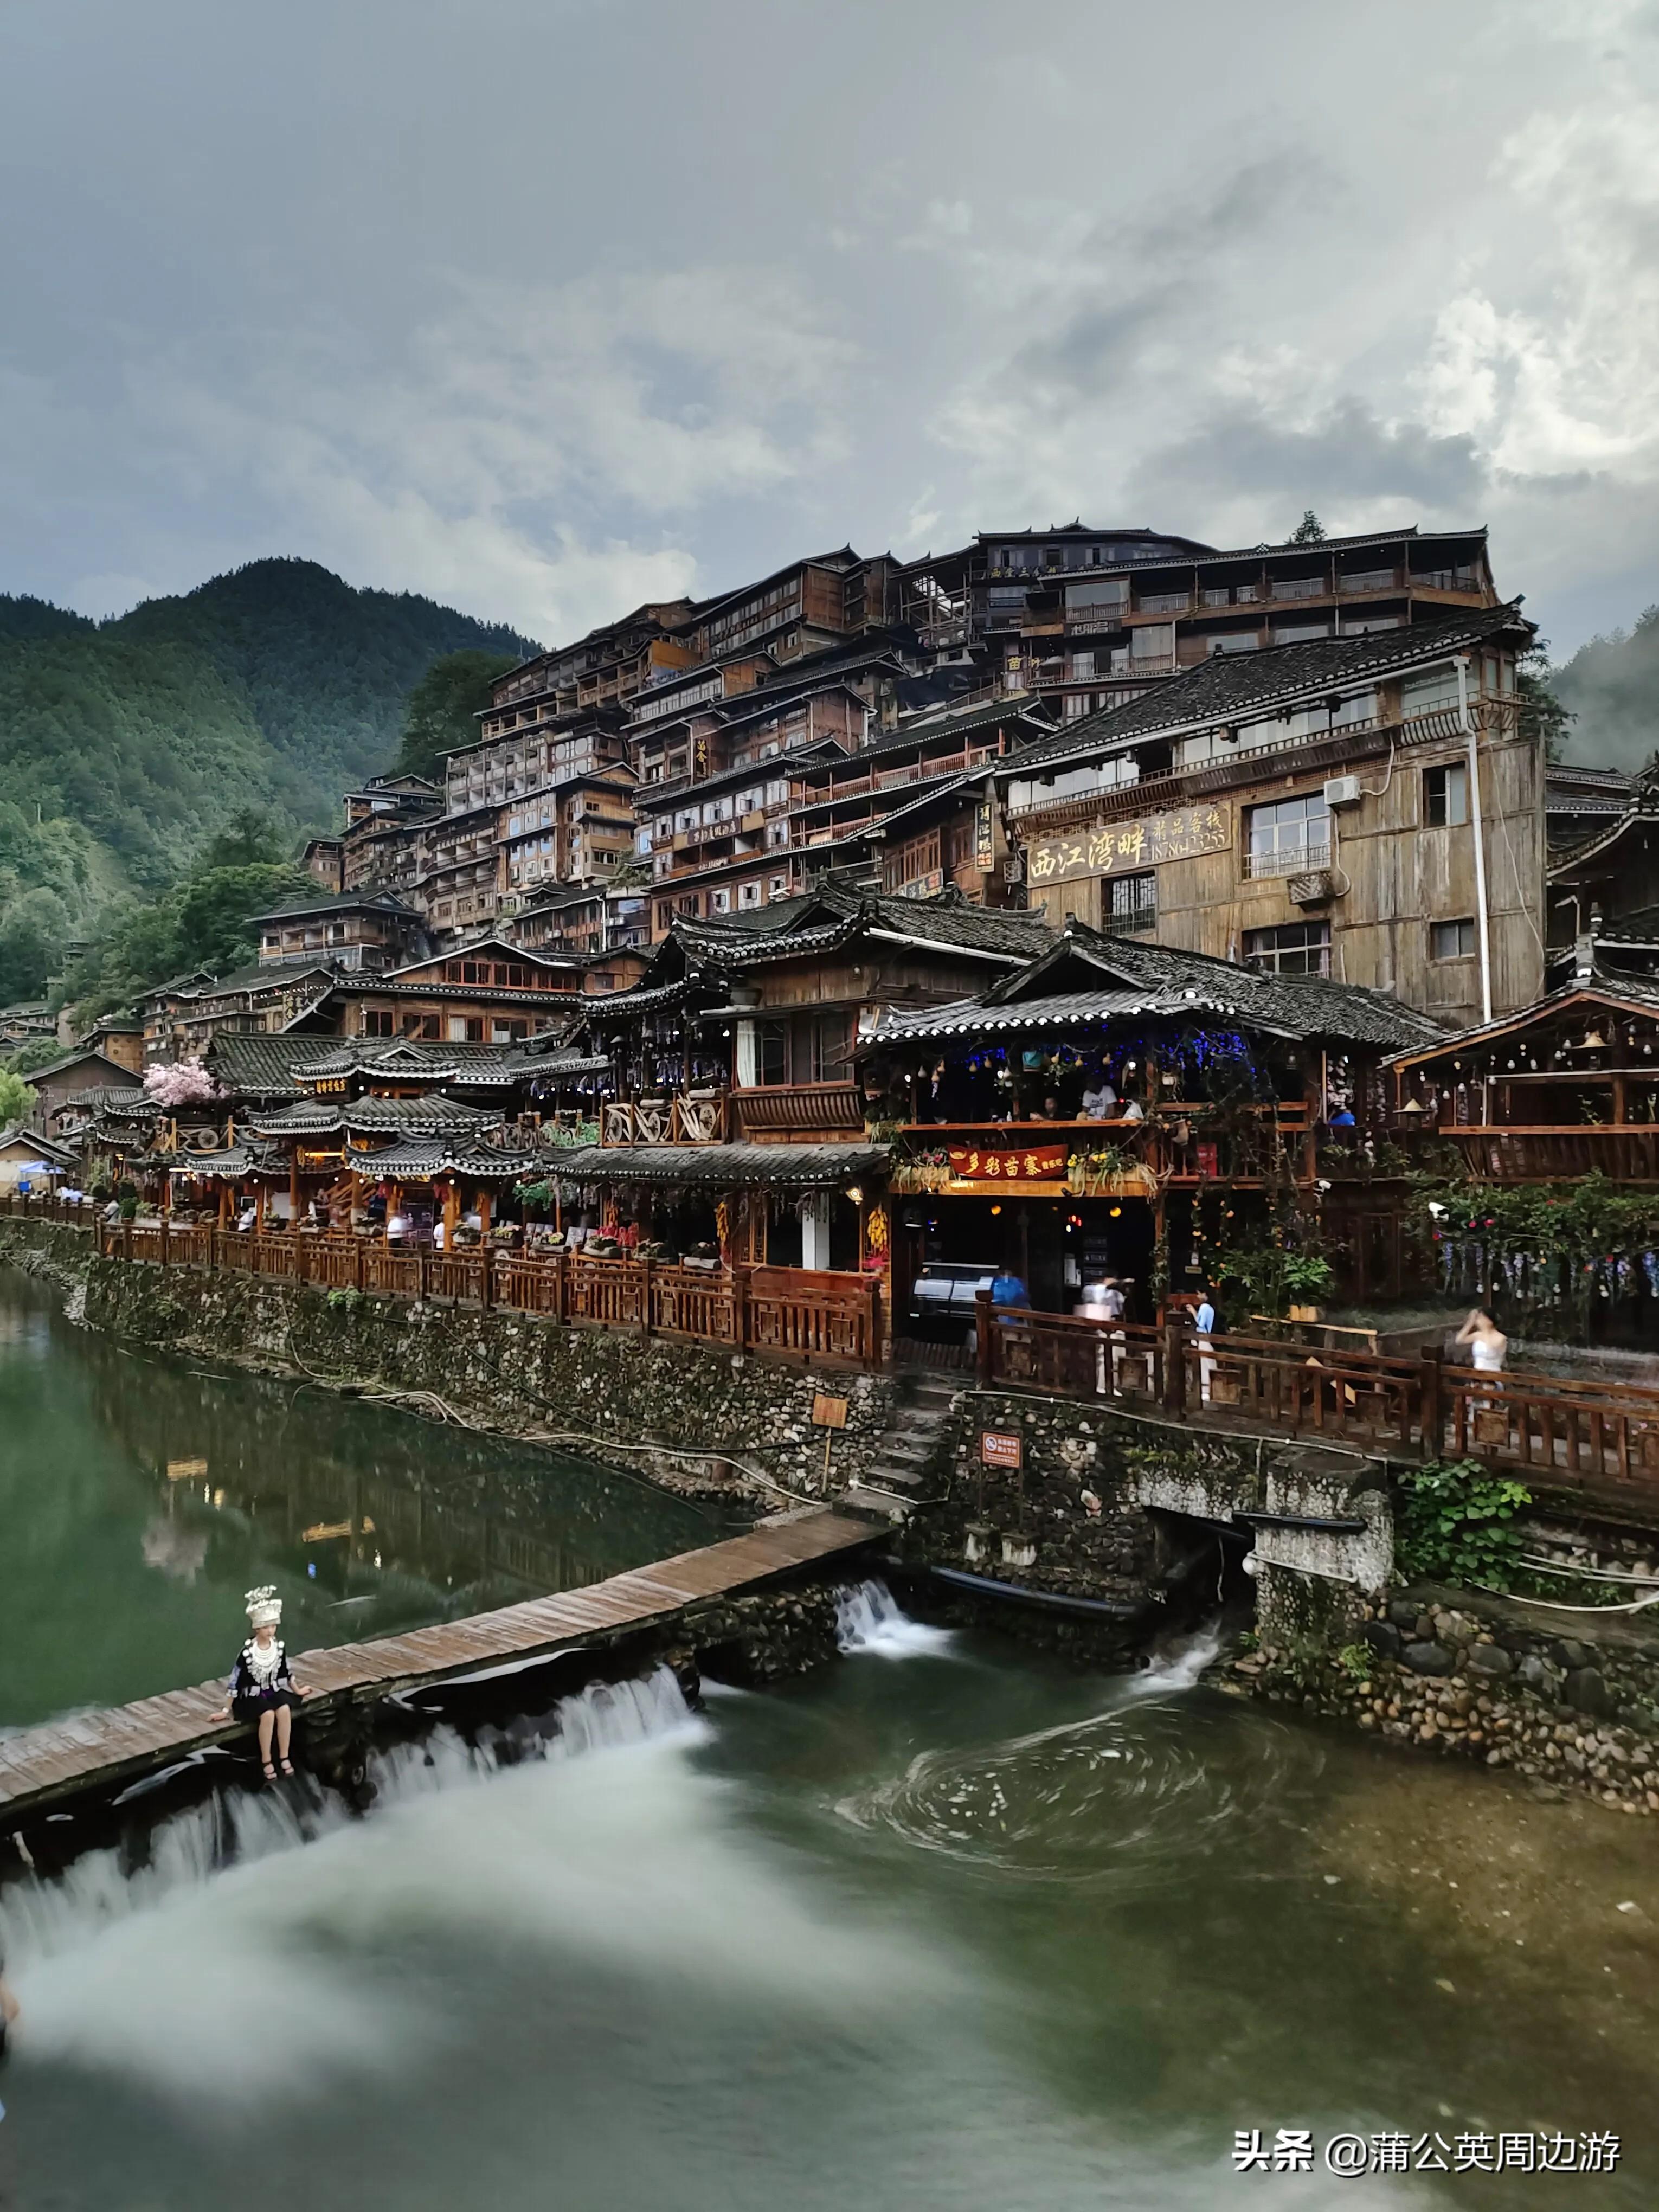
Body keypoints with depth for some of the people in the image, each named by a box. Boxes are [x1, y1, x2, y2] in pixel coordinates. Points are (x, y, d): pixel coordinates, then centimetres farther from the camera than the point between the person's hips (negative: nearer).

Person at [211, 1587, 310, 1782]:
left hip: (274, 1691, 4)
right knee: (268, 1714, -32)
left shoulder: (280, 1646, -7)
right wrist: (227, 1709, -5)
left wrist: (297, 1690, 21)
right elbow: (236, 1681, -11)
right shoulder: (247, 1652, -20)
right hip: (253, 1695, -3)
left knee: (285, 1710, -27)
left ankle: (284, 1757, -16)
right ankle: (266, 1761, -16)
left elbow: (286, 1673, 10)